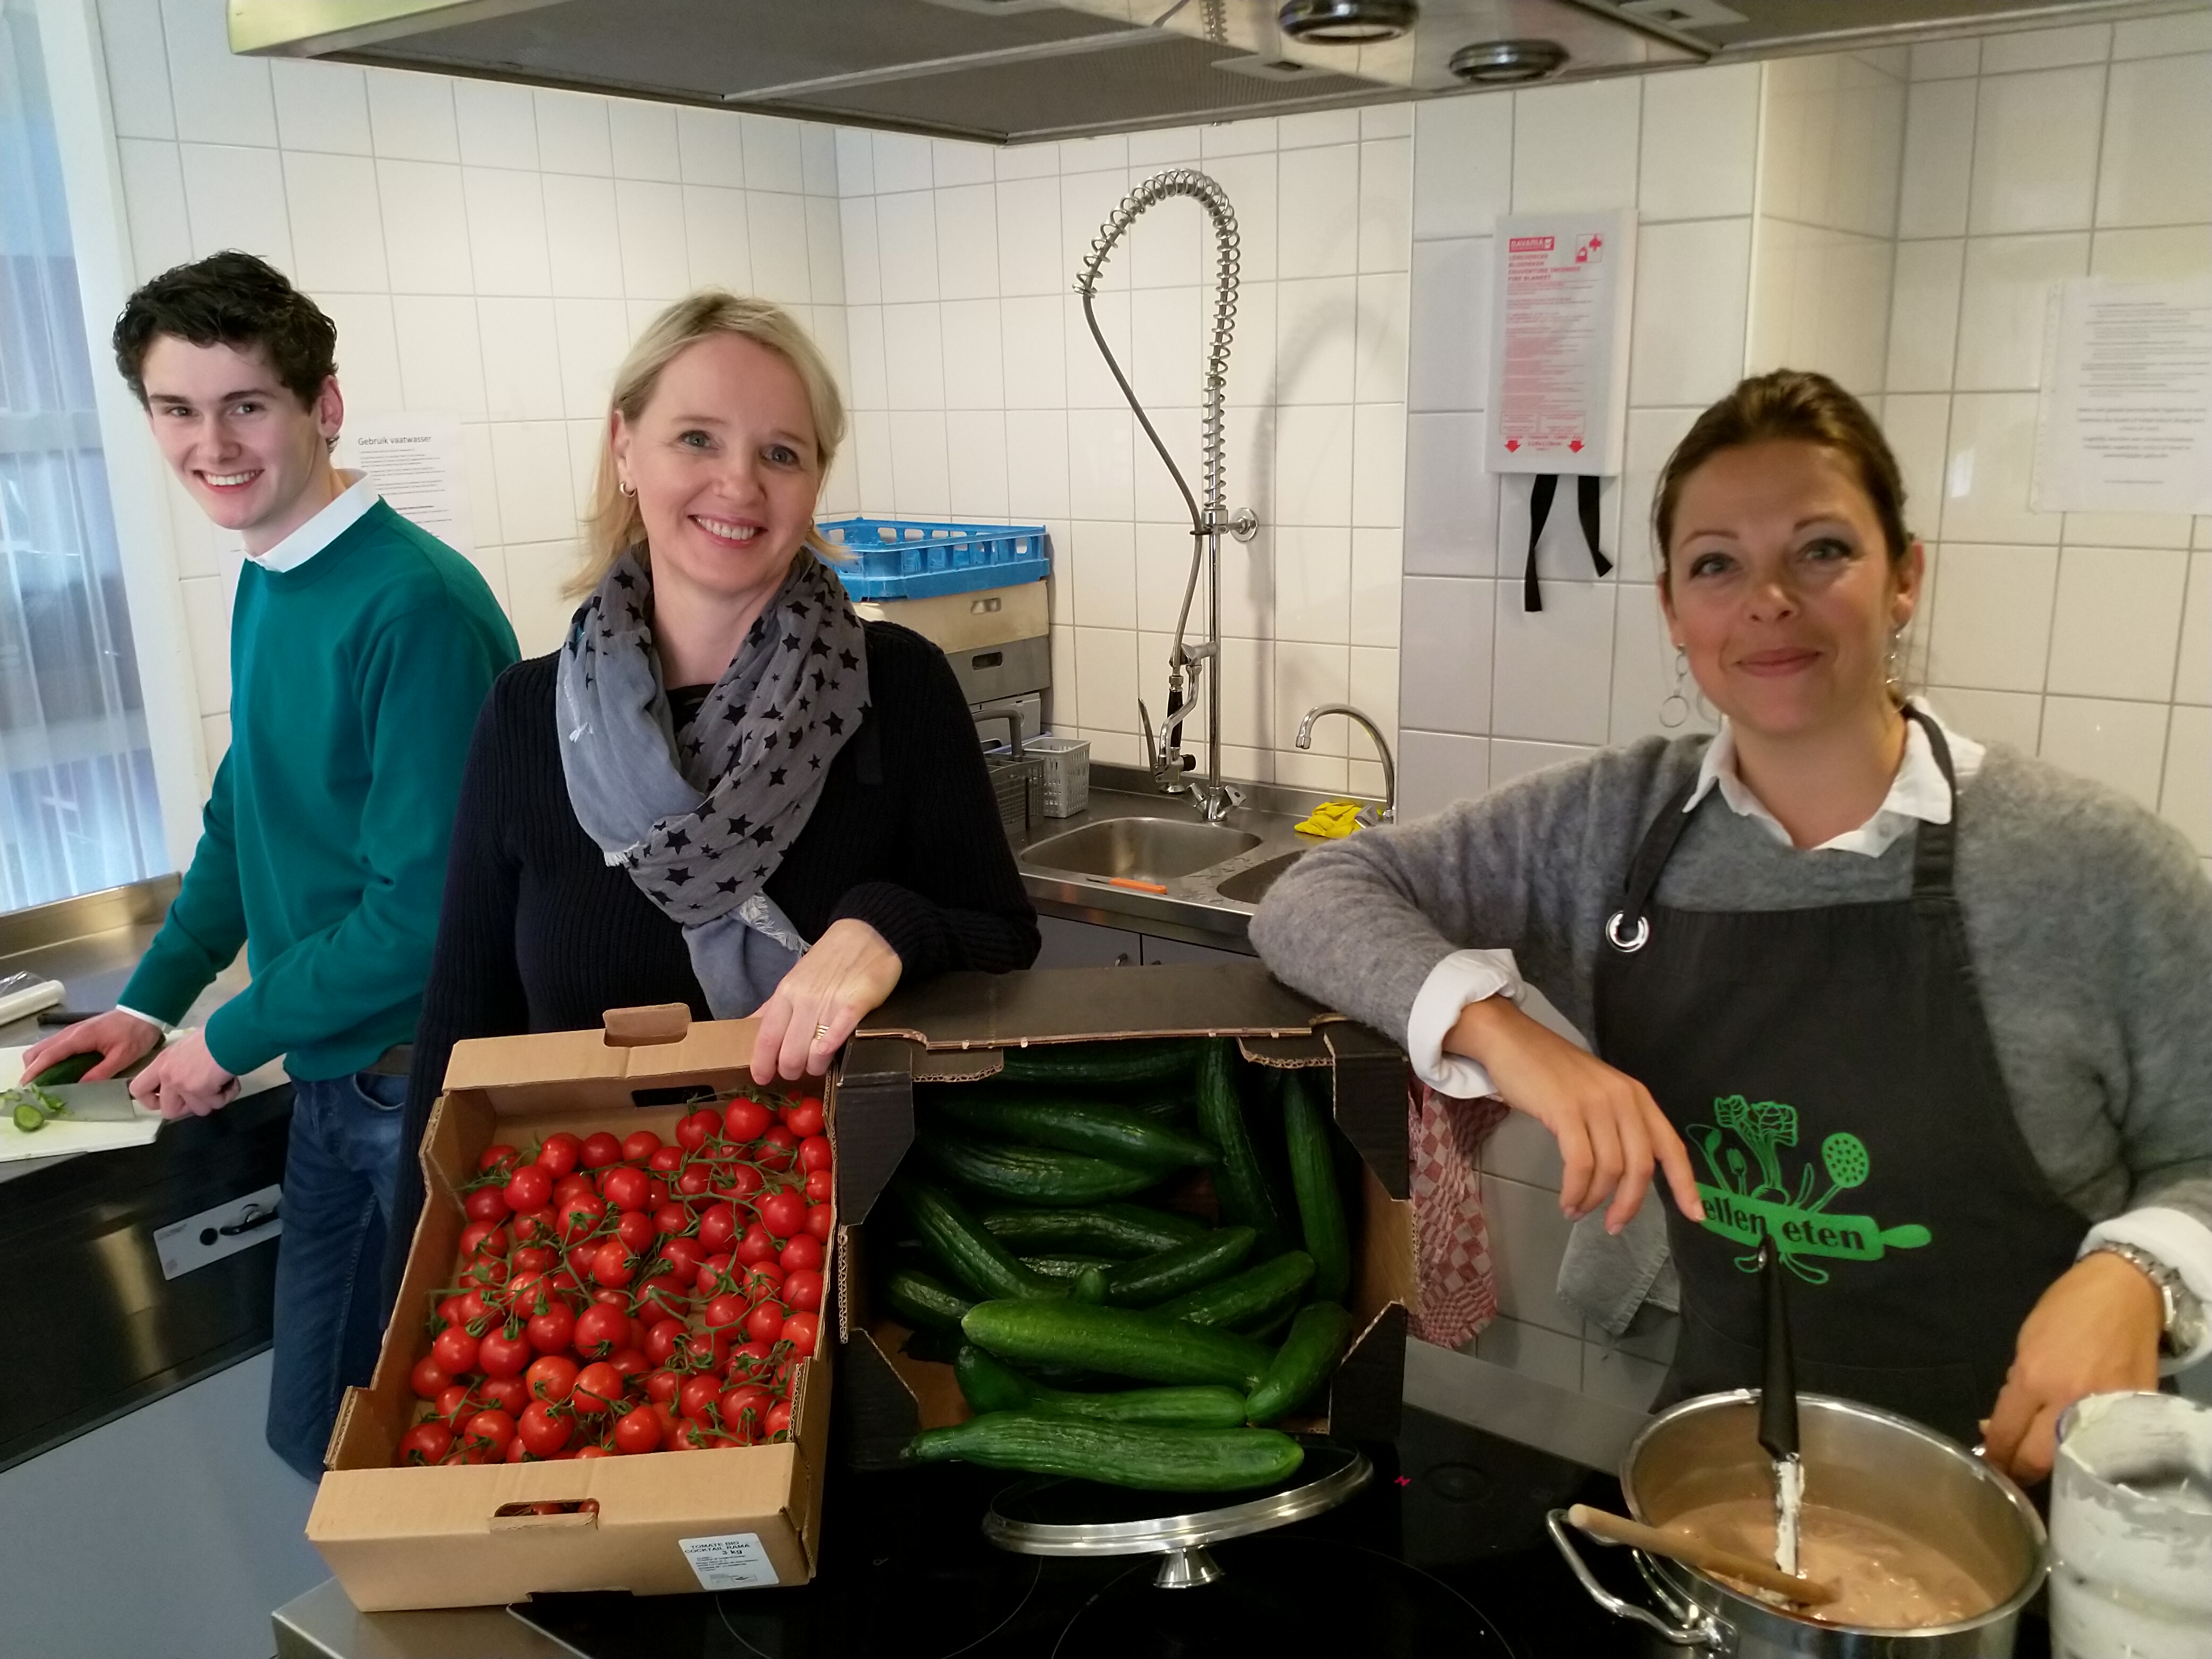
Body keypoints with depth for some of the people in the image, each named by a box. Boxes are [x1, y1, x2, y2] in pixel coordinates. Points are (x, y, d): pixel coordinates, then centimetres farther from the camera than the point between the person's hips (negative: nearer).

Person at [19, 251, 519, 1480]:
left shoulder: (416, 606, -22)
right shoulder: (265, 582, 5)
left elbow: (425, 906, -23)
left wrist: (230, 1038, -10)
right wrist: (150, 1002, 10)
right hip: (331, 1073, 8)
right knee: (310, 1425, 21)